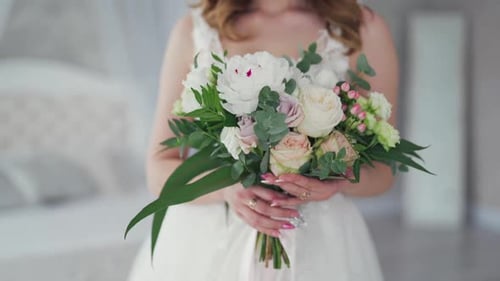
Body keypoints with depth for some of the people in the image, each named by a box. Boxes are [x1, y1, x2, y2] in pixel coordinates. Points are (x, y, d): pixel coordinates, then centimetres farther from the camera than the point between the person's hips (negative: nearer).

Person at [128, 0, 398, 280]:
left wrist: (339, 180, -21)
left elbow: (383, 170, 1)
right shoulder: (193, 31, -5)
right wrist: (227, 188, -23)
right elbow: (160, 169, -4)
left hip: (318, 247, 0)